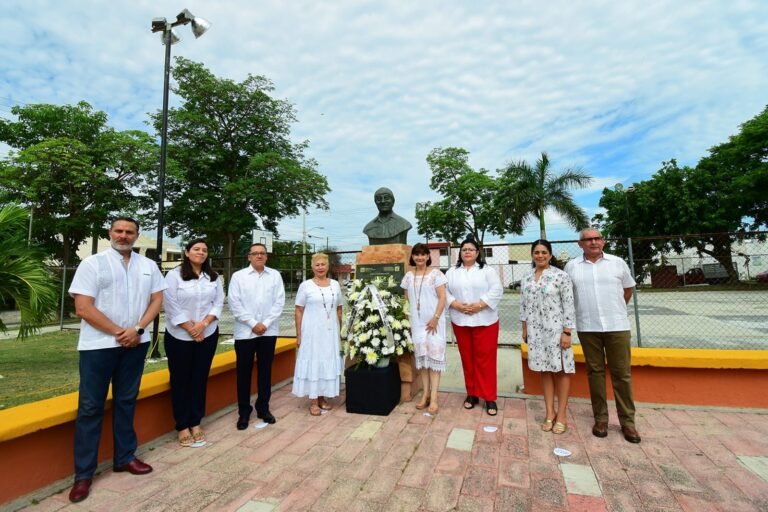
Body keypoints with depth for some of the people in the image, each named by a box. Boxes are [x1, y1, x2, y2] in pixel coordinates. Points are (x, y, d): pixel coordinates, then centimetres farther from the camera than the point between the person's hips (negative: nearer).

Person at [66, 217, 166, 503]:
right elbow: (83, 308, -10)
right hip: (98, 345, -3)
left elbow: (157, 299, 5)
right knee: (90, 407, 4)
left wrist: (137, 329, -9)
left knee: (126, 402, 14)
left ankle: (125, 457, 28)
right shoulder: (92, 263, -4)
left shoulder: (148, 266, 7)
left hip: (135, 344, 3)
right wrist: (118, 332, -11)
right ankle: (83, 473, 17)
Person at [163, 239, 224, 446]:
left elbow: (219, 303, 1)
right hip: (179, 336, -3)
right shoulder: (174, 275, -6)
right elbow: (172, 306, -11)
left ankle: (195, 423, 22)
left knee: (200, 379, 9)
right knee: (180, 380, 6)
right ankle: (182, 427, 18)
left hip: (207, 335, 3)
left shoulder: (213, 277, 5)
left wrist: (203, 324, -13)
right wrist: (191, 329, -13)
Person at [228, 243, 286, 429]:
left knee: (265, 371, 11)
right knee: (244, 372, 6)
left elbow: (279, 302, 0)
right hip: (245, 332, -1)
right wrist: (253, 324, -10)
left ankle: (263, 408, 24)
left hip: (269, 331, 2)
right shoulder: (238, 276, 0)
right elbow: (235, 304, -5)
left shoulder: (275, 275, 4)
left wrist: (265, 324, -9)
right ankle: (244, 412, 20)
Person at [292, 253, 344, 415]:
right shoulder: (305, 285, -5)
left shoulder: (335, 284, 6)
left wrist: (340, 331, 9)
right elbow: (299, 311, -4)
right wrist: (298, 335, -7)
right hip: (312, 331, -4)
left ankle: (323, 398, 25)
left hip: (331, 331, 4)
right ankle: (313, 401, 15)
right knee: (313, 363, 3)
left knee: (328, 363, 10)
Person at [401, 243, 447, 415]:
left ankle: (433, 397, 0)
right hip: (417, 322, 4)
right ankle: (425, 394, 17)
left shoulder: (436, 274, -4)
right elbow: (407, 299, 13)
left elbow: (442, 298, -8)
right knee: (421, 356, 8)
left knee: (434, 355, -4)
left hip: (434, 321, -4)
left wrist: (435, 318, -15)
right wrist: (409, 319, 6)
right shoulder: (408, 276, 9)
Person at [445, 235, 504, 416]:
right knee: (467, 358, 11)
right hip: (460, 322, 3)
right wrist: (456, 305, -14)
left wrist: (479, 305, -18)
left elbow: (496, 290, -10)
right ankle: (472, 394, 24)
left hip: (485, 321, -2)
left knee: (485, 359, 1)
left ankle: (489, 397, 12)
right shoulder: (452, 272, 8)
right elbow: (445, 292, 2)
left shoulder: (487, 270, 0)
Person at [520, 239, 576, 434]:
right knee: (545, 370, 11)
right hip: (536, 331, 4)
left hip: (556, 329, -4)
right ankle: (550, 412, 22)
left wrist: (567, 332, -12)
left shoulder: (561, 276, -7)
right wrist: (524, 329, 11)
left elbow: (569, 305, -9)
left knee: (561, 370, 5)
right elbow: (524, 306, 12)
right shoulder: (526, 279, 8)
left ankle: (562, 414, 17)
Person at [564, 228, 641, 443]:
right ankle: (600, 418, 20)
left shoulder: (618, 263, 3)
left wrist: (615, 310, 13)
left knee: (622, 373, 5)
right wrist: (587, 311, 7)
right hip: (587, 327, 0)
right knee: (595, 372, 8)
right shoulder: (572, 266, 2)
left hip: (617, 326, 0)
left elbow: (628, 289, 15)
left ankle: (627, 421, 18)